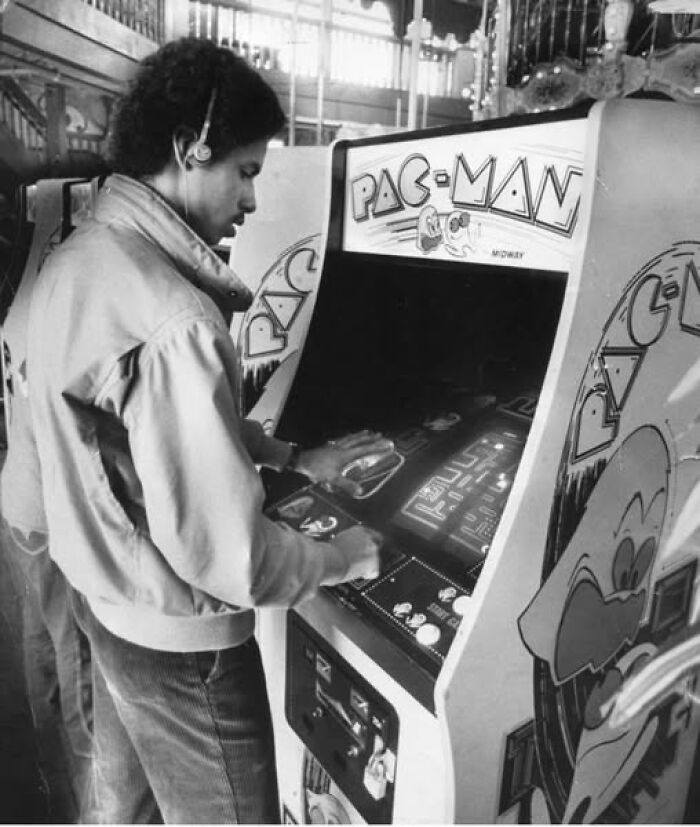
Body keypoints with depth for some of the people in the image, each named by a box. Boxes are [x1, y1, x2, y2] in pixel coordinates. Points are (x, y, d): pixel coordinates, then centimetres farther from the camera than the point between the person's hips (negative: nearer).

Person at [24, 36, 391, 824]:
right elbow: (229, 559, -29)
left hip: (104, 600, 8)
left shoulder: (73, 260, -2)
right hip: (180, 643, -8)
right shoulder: (171, 322, -32)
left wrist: (292, 457, 6)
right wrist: (349, 553, -11)